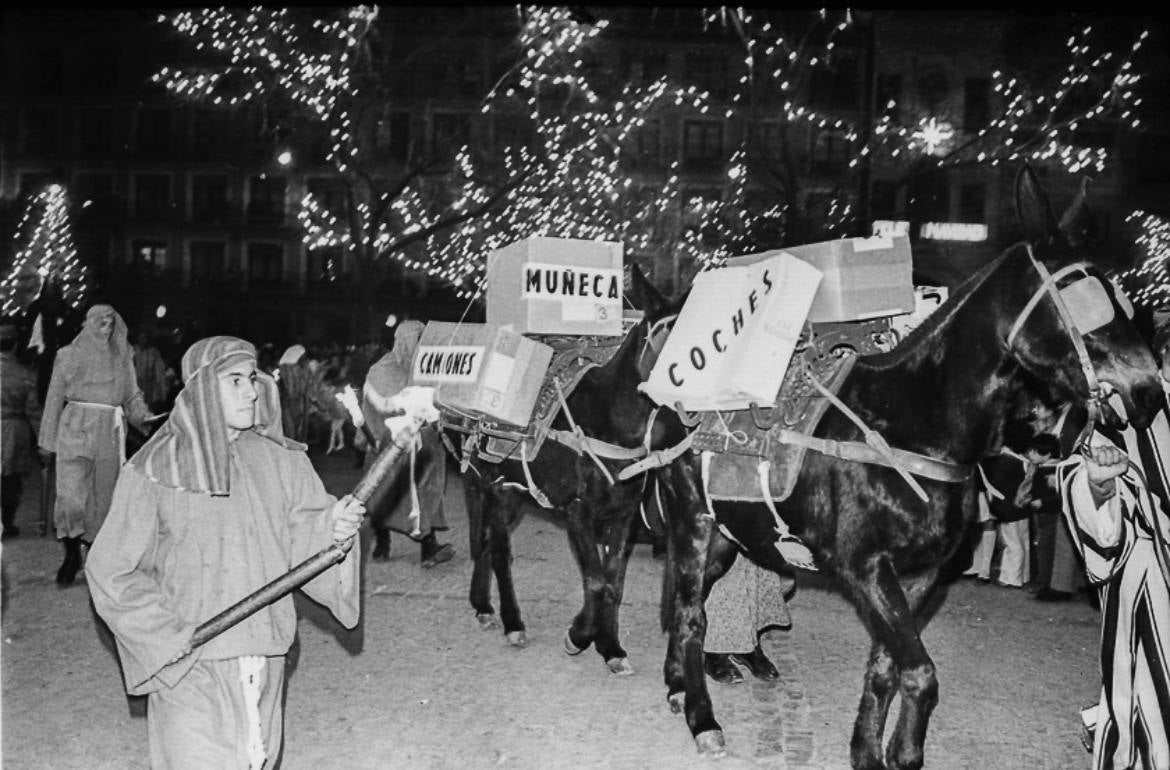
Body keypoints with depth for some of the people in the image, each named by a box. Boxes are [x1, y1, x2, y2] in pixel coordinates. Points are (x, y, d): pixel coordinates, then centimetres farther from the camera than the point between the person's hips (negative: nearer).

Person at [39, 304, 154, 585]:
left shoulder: (122, 358, 13)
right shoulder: (69, 356, 6)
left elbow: (132, 396, 12)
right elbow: (54, 399, 7)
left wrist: (144, 417, -9)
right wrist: (47, 441, 5)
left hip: (110, 434, 2)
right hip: (75, 430, -2)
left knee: (103, 495, 4)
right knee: (71, 494, -11)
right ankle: (71, 553, 3)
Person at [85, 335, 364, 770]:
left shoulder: (283, 461, 3)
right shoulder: (155, 471, -7)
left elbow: (304, 541, 1)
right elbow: (110, 571, -4)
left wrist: (333, 527, -21)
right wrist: (170, 635, -10)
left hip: (265, 662, 3)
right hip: (188, 668, -3)